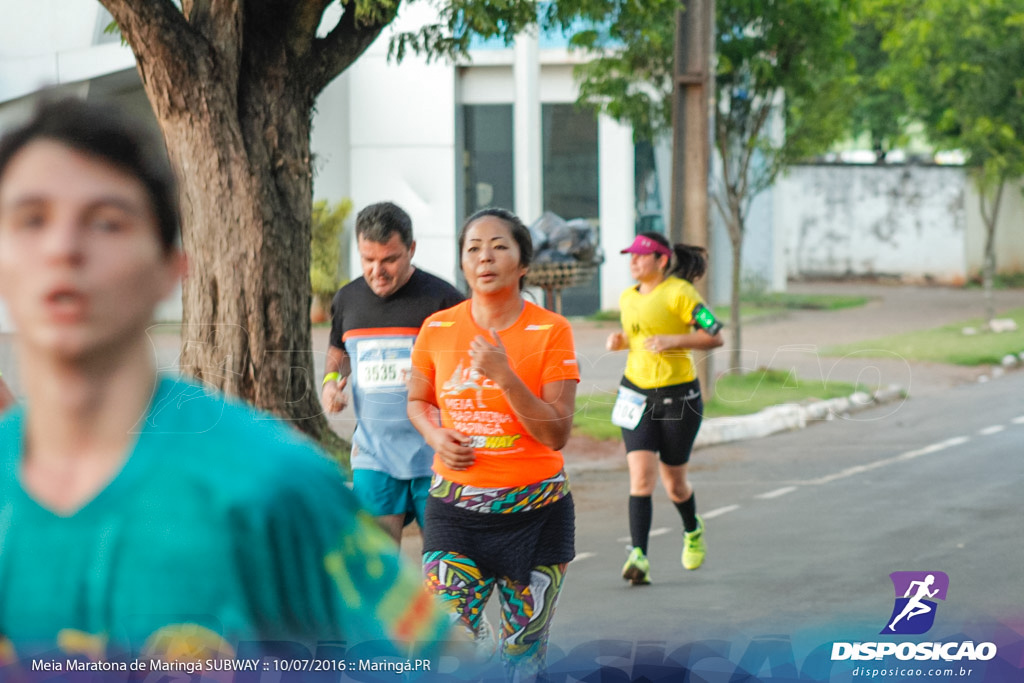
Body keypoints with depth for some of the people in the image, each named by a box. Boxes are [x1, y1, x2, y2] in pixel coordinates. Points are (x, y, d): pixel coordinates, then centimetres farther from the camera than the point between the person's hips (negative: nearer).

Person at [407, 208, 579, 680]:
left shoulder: (550, 331, -6)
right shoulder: (438, 330, 1)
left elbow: (557, 434, -10)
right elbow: (417, 400, 19)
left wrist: (506, 376, -22)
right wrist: (436, 435, -3)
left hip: (533, 512, -1)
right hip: (456, 510, 1)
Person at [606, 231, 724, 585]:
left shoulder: (679, 292, -11)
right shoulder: (627, 298, 9)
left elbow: (715, 336, -13)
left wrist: (672, 340, -25)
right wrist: (621, 340, 3)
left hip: (678, 394, -4)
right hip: (636, 394, 4)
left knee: (674, 482, 8)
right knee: (641, 475, -13)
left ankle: (693, 530, 41)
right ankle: (639, 556, -19)